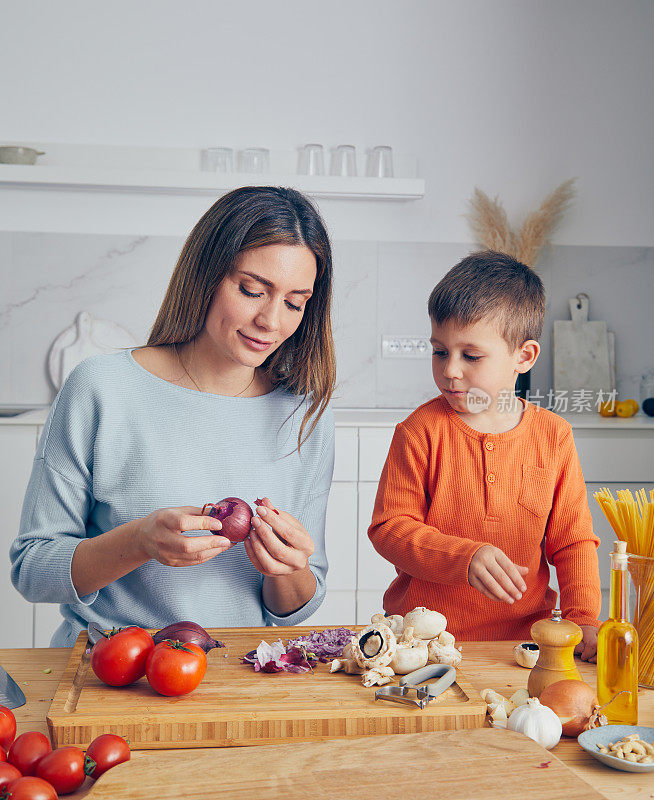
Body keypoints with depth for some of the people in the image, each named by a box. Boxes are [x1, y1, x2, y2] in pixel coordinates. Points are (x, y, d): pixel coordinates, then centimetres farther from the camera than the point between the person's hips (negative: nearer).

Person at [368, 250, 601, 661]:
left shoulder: (554, 436, 2)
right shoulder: (421, 431, -5)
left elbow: (574, 541, 7)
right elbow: (389, 526, -6)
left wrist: (583, 619, -6)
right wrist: (464, 557, -20)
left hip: (523, 632, 2)